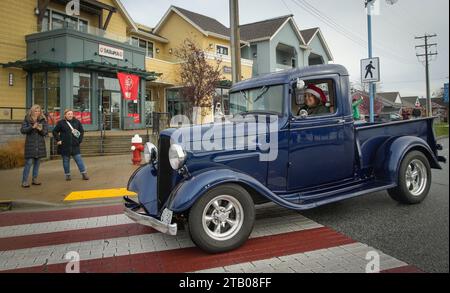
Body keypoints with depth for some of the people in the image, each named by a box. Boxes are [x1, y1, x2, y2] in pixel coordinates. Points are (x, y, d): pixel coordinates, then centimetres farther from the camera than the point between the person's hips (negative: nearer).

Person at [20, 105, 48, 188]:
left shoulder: (43, 120, 4)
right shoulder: (27, 119, 0)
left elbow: (46, 132, 2)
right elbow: (22, 130, -8)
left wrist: (41, 129, -19)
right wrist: (32, 127, -22)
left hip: (40, 144, 3)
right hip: (30, 143, -3)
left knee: (37, 162, 9)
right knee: (29, 162, -7)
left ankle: (35, 180, 20)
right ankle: (24, 181, -2)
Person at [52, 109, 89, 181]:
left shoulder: (77, 122, 4)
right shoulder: (61, 123, -2)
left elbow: (82, 131, 13)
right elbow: (55, 131, 6)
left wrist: (80, 140, 4)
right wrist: (58, 140, -4)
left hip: (75, 145, 1)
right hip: (65, 146, -1)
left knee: (79, 159, 0)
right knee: (66, 160, 7)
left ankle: (84, 174, 5)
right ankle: (67, 175, 19)